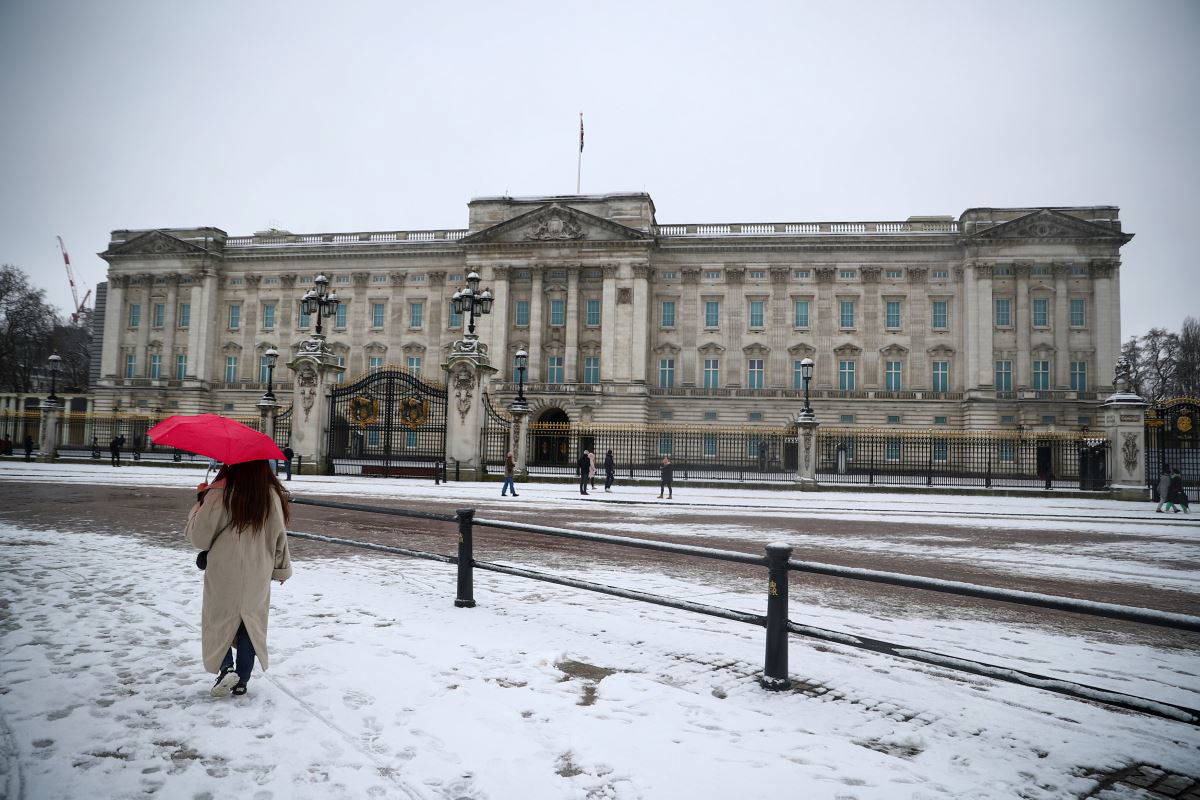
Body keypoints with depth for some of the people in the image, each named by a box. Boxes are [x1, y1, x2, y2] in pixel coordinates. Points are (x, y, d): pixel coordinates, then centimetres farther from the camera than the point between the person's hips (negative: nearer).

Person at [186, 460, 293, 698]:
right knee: (251, 625, 14)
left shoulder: (220, 493, -15)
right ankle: (241, 681, 20)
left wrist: (201, 502, 5)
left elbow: (199, 536, -9)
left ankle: (226, 668, 0)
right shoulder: (273, 494, -5)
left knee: (218, 621, 16)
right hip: (258, 579, 3)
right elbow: (280, 535, 3)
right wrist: (282, 569, 16)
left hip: (223, 577, -2)